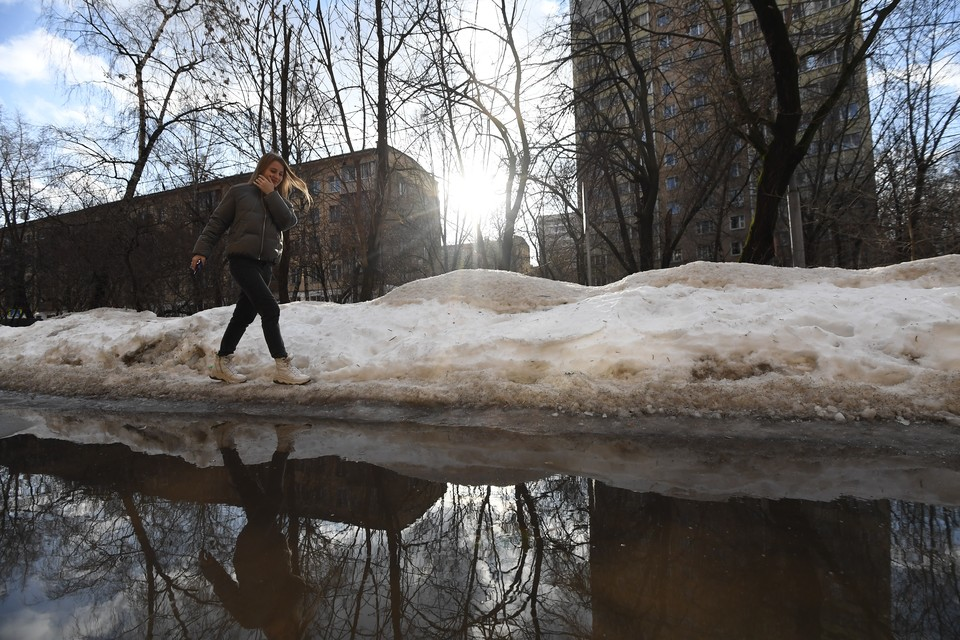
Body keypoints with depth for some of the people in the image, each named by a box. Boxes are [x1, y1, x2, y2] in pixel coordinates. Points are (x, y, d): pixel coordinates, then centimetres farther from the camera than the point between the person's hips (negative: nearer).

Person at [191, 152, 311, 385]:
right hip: (242, 259, -5)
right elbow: (216, 223, 5)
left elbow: (288, 221, -3)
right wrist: (201, 250, -2)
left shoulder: (278, 200, 18)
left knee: (245, 314, 9)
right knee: (270, 308, -18)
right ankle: (283, 367, -16)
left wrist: (271, 193, -4)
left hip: (266, 263, 6)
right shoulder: (239, 192, 6)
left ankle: (221, 363, 23)